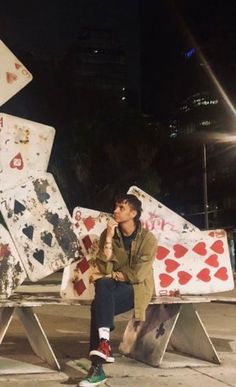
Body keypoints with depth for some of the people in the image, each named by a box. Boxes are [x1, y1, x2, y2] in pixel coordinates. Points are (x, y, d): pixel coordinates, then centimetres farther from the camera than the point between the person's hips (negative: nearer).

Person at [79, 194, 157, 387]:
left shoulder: (148, 239, -8)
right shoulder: (108, 234, 1)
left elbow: (137, 275, -14)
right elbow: (104, 269, -11)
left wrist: (115, 274, -4)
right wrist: (109, 238, -17)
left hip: (137, 288, -3)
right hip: (114, 286, 3)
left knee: (99, 306, -29)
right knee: (102, 283, -33)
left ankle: (97, 368, -27)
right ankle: (104, 340, -39)